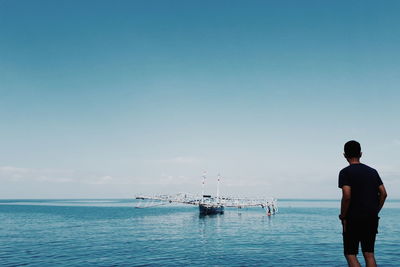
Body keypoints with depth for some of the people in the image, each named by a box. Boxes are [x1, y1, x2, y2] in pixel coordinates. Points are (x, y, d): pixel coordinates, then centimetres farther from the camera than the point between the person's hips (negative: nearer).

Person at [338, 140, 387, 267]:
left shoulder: (345, 172, -8)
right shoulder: (373, 171, 10)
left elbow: (347, 196, -18)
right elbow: (383, 193, 6)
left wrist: (343, 216, -7)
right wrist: (375, 212, 14)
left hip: (353, 219, -5)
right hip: (372, 219, 6)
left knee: (350, 254, 4)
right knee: (369, 254, 13)